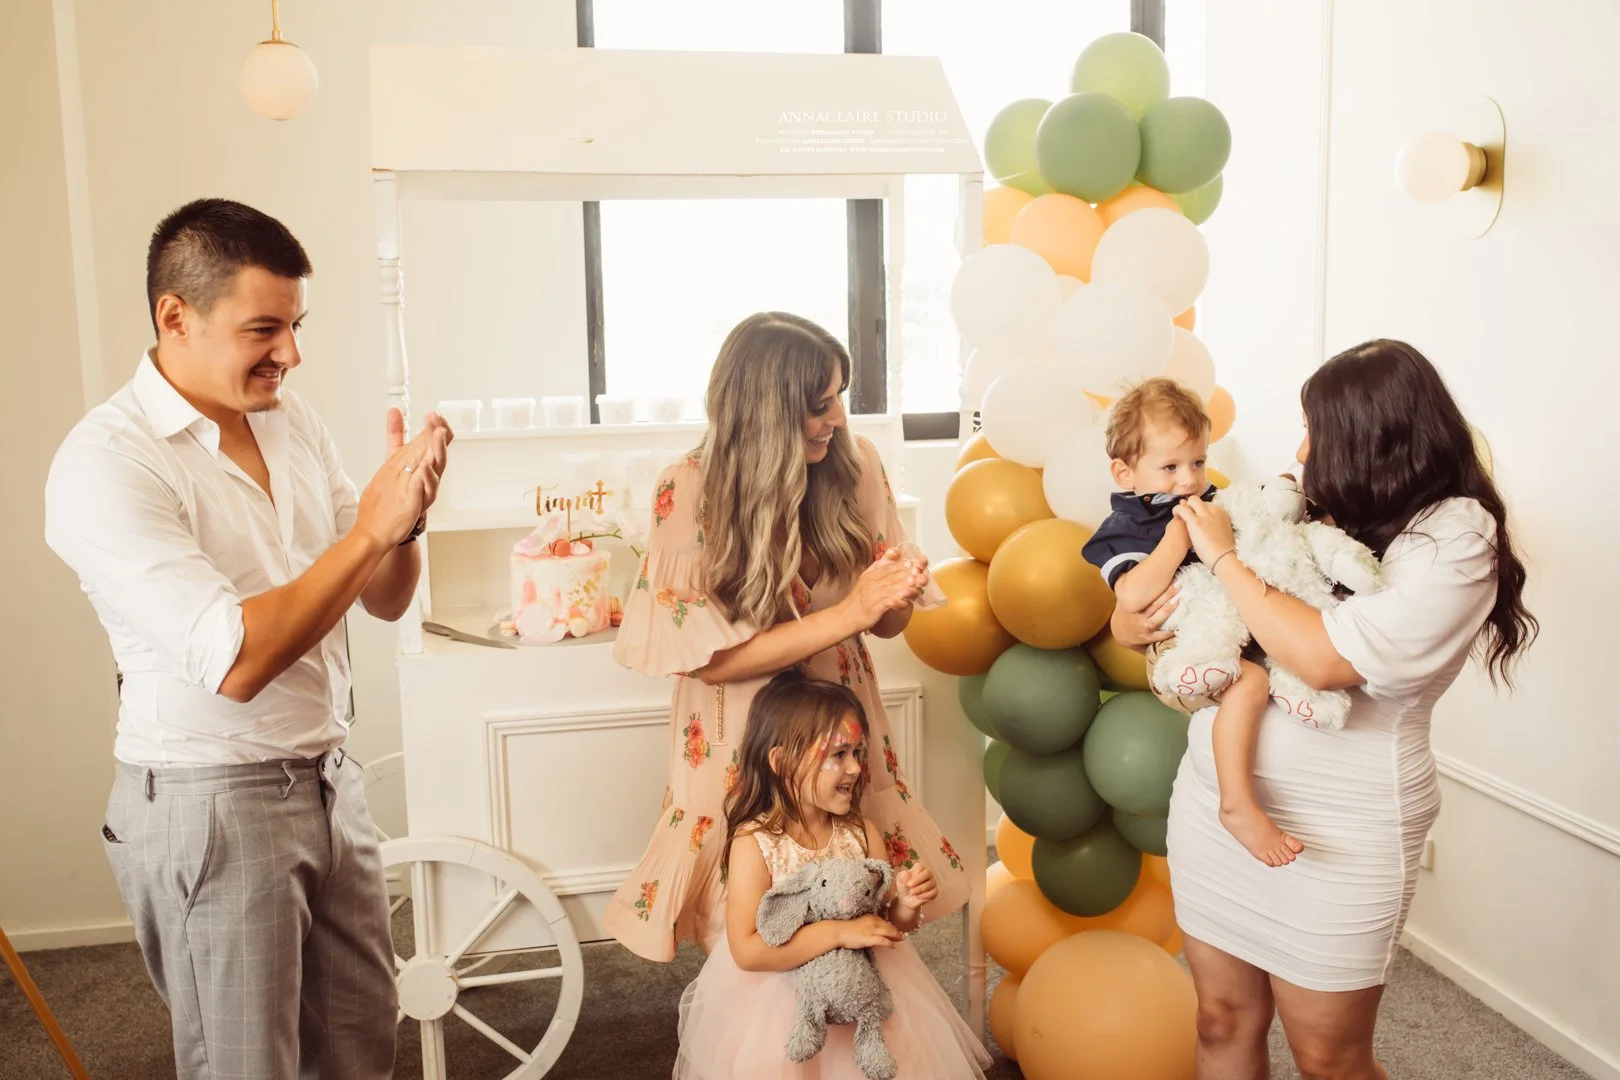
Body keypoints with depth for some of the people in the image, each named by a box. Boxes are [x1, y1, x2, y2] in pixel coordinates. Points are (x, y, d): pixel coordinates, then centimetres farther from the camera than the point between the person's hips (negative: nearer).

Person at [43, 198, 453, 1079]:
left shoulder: (292, 421, 4)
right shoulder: (105, 462, -17)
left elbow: (386, 601, 6)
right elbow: (236, 660, -25)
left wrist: (404, 518, -14)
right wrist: (369, 527, -24)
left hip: (328, 778, 6)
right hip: (211, 806, -6)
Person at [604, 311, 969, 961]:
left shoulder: (856, 464, -6)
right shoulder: (689, 491, -17)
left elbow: (885, 624, 2)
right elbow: (710, 659, -18)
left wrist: (899, 596, -22)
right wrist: (847, 613, -25)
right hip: (741, 742, -3)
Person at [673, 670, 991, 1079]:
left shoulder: (863, 833, -6)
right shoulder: (754, 844, -19)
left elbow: (885, 925, 4)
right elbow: (746, 951, -25)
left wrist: (905, 907, -18)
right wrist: (838, 932, -28)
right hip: (781, 1003, -4)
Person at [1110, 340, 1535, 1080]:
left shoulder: (1456, 540, -13)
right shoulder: (1317, 514, 3)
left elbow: (1325, 658, -27)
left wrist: (1224, 555, -17)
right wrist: (1131, 621, -8)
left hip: (1334, 831, -5)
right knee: (1223, 1021, 16)